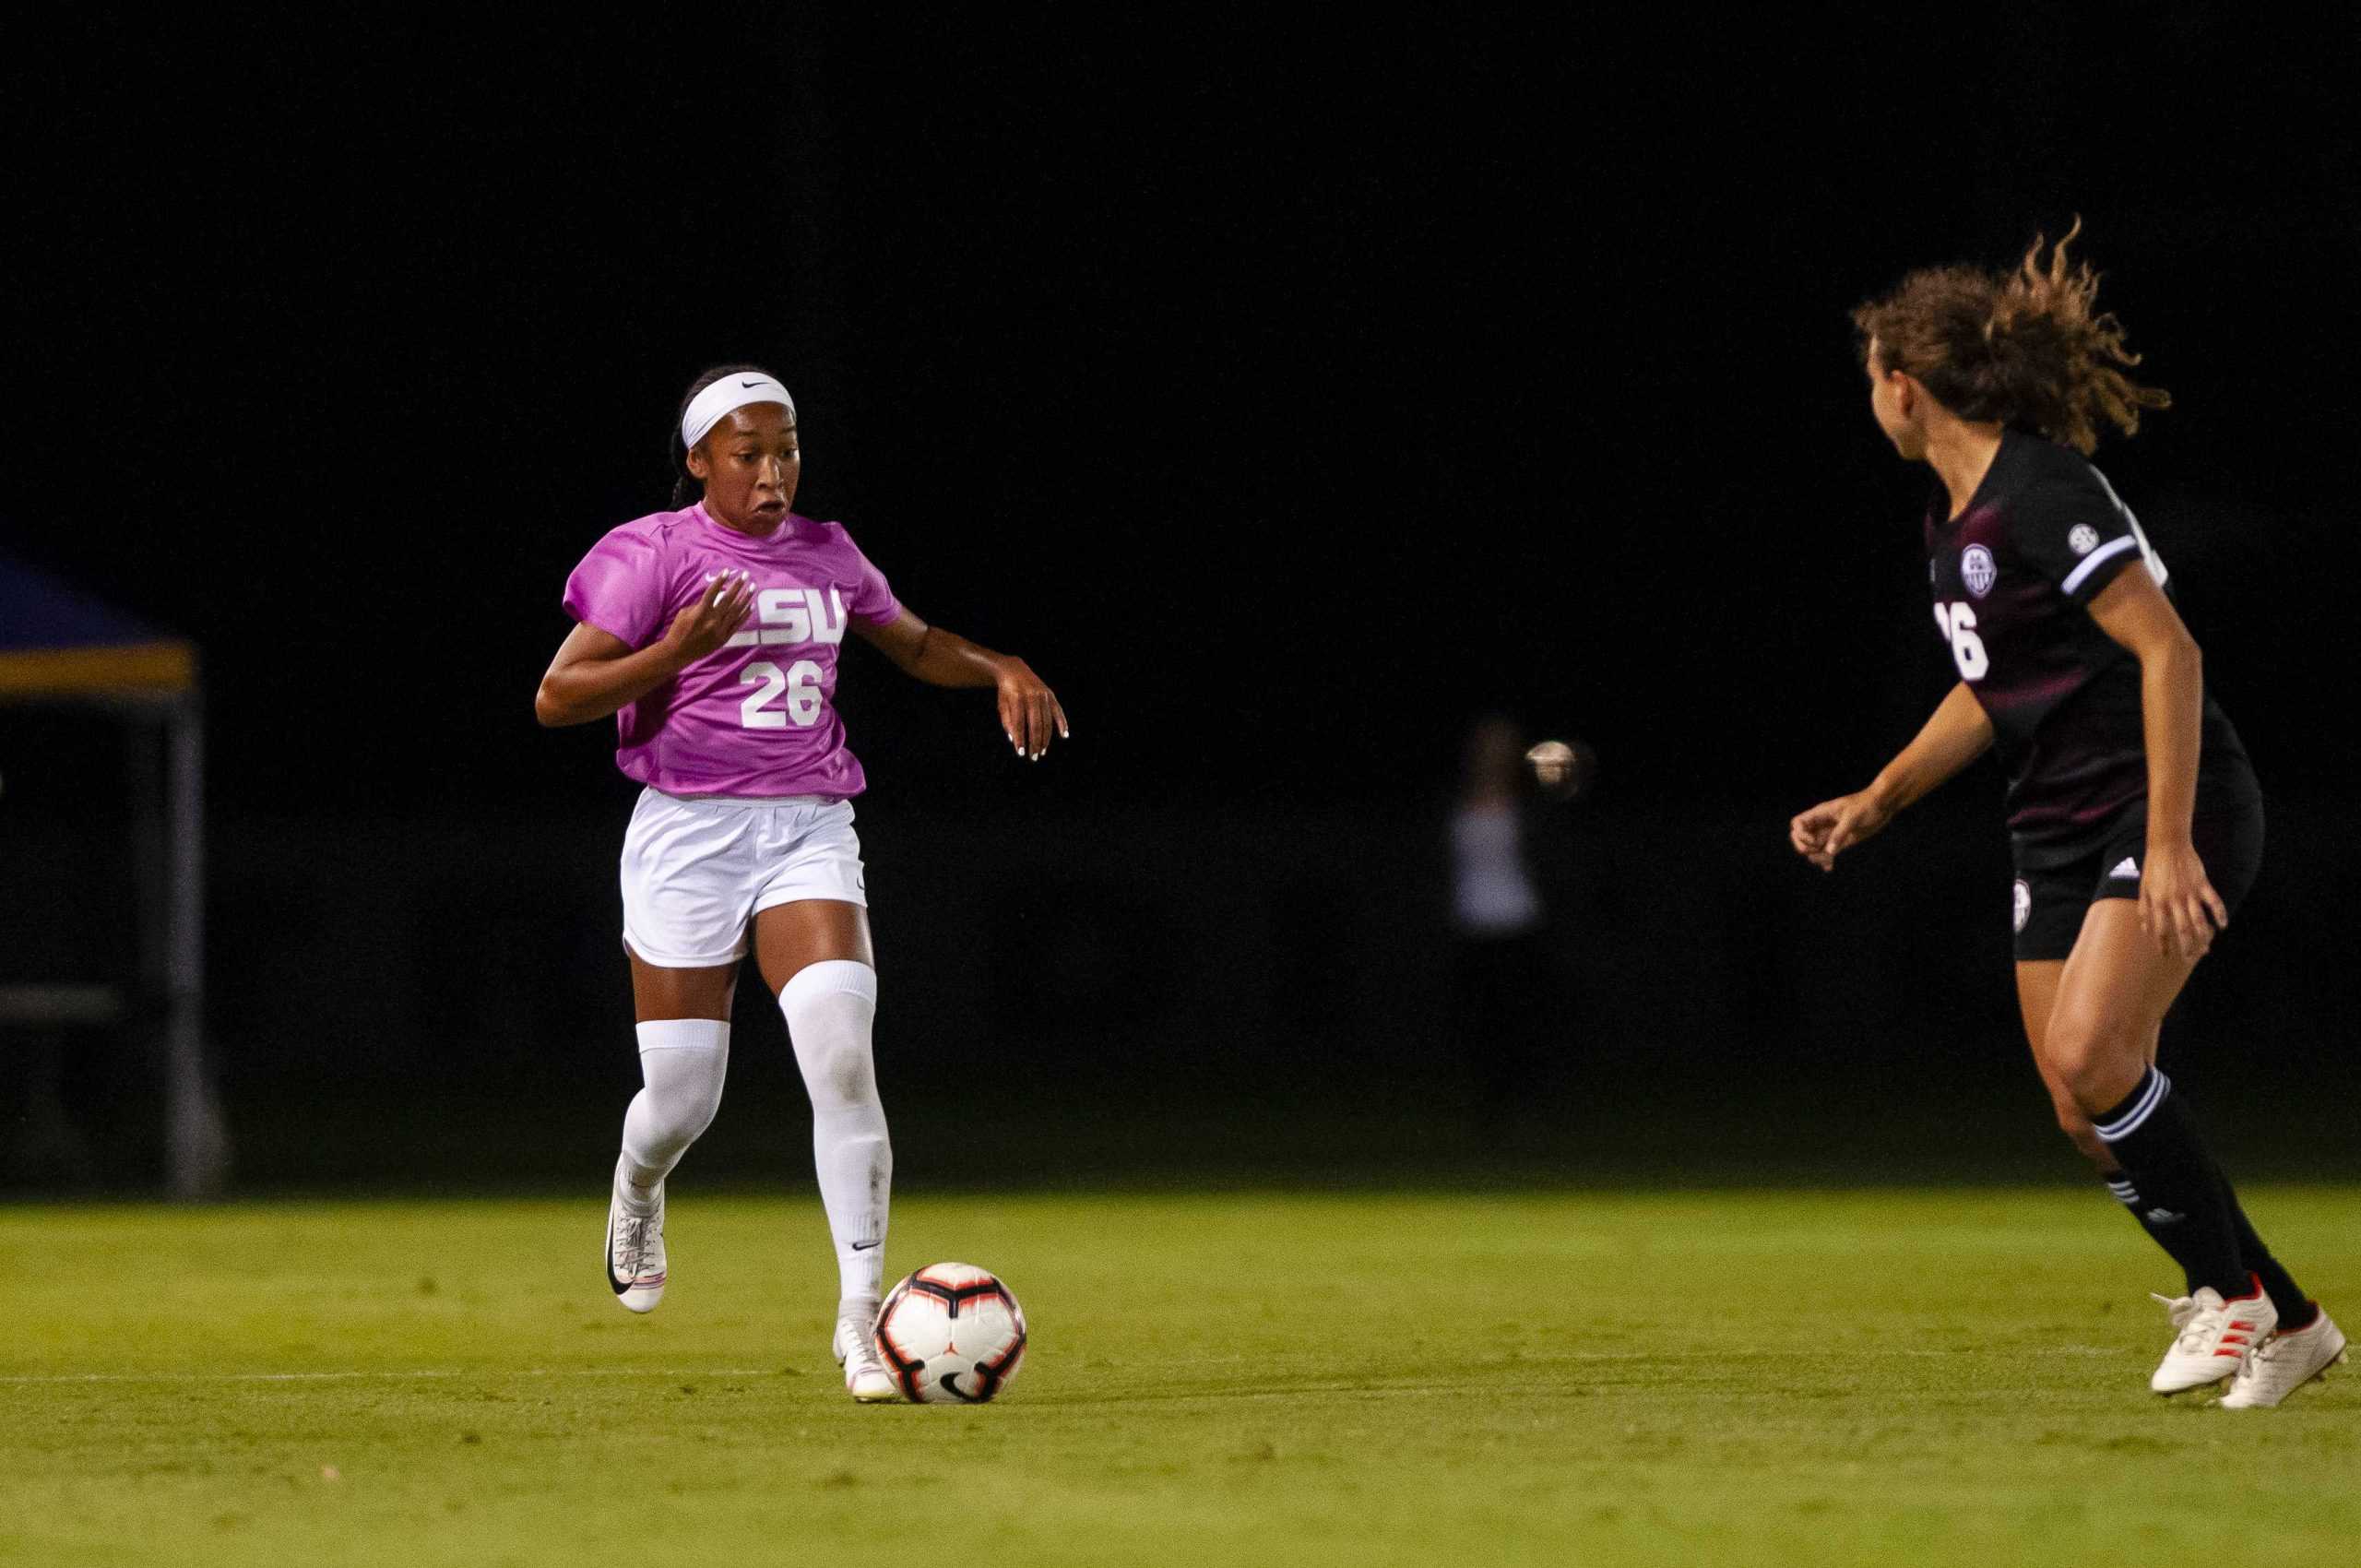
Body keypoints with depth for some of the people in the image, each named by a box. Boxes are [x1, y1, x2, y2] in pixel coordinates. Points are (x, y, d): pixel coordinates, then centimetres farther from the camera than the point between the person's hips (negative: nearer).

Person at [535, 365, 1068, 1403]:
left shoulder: (826, 554, 11)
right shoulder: (656, 554, -4)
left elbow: (914, 644, 29)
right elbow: (556, 698, -9)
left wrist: (1002, 670, 10)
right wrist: (677, 650, -22)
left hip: (809, 833, 3)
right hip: (688, 836, -3)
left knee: (841, 1054, -20)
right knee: (682, 1100, 1)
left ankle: (860, 1315, -18)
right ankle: (639, 1191, 40)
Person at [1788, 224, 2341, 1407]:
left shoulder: (2040, 496, -19)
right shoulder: (1952, 516, 11)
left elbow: (2168, 651, -23)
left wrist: (2169, 844, -28)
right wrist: (1876, 802, 17)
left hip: (2176, 808, -9)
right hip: (2059, 825, 9)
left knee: (2091, 1054, -26)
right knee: (2084, 1112, 2)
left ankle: (2226, 1291, -8)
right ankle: (2286, 1328, 14)